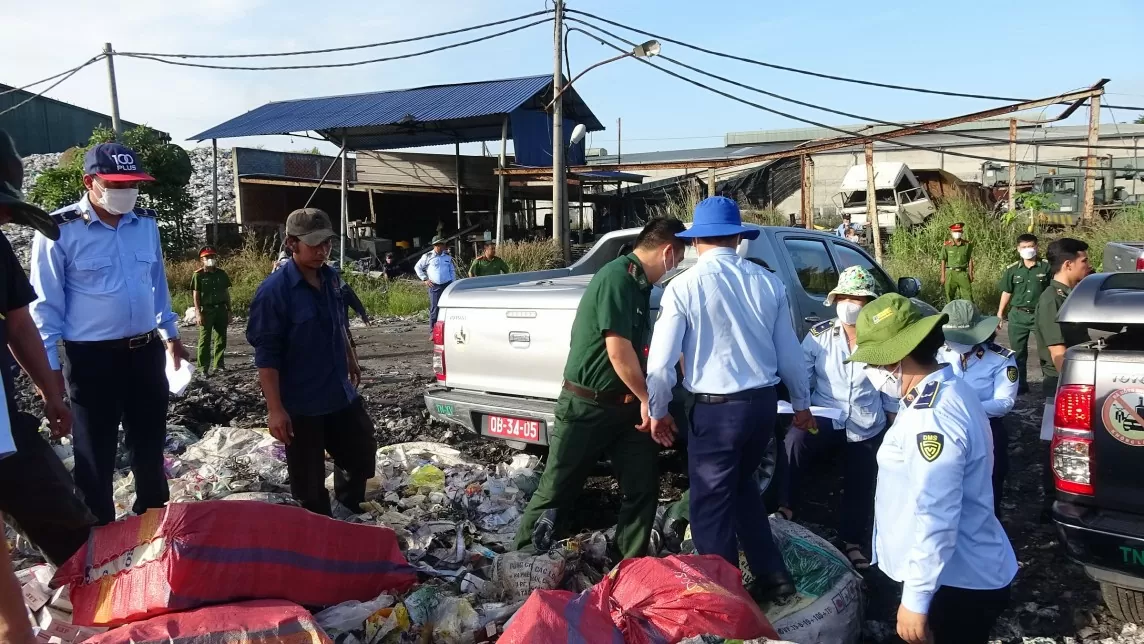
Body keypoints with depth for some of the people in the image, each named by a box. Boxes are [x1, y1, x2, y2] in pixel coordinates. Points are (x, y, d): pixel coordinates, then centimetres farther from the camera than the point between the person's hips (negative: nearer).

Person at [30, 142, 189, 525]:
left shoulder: (146, 223, 4)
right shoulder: (60, 231, -12)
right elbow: (46, 304, -8)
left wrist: (170, 334, 21)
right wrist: (50, 365, -9)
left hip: (146, 352, 5)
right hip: (93, 359, -5)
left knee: (150, 444, 18)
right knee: (96, 454, 8)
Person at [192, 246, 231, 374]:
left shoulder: (221, 274, 9)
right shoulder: (198, 275, -2)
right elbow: (195, 295, -4)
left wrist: (229, 311, 10)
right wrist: (198, 313, -11)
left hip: (221, 309, 4)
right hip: (206, 310, -4)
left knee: (221, 339, 8)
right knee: (205, 340, -3)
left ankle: (218, 365, 17)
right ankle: (204, 367, 1)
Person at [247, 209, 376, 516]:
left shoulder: (330, 277, 3)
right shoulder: (273, 291, -19)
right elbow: (266, 355, -19)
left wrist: (351, 361, 28)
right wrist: (275, 409, -21)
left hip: (342, 394, 7)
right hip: (301, 404, -7)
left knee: (362, 457, 21)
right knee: (310, 484, 7)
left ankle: (350, 514, 45)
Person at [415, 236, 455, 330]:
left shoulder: (448, 257, 10)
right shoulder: (428, 256, 1)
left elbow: (452, 271, 18)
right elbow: (417, 267, 9)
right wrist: (425, 279, 2)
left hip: (447, 285, 3)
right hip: (434, 286, -3)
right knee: (434, 309, -4)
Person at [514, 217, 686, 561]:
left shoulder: (639, 285, 9)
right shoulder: (617, 277, -19)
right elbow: (618, 351, -23)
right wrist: (646, 399, -12)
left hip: (624, 406, 8)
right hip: (587, 407, -8)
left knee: (643, 488, 6)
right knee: (556, 491, 4)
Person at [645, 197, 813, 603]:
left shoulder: (684, 287, -10)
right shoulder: (767, 282, 2)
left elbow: (661, 360, -9)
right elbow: (789, 352, 9)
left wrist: (657, 411, 6)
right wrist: (801, 403, 23)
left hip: (717, 409, -5)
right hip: (764, 402, 6)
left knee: (712, 506, 9)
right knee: (740, 485, 27)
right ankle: (772, 576, 32)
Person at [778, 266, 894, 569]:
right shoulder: (818, 335, -6)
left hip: (867, 429, 2)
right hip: (825, 418, -1)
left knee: (860, 489, 12)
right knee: (795, 440, -33)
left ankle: (852, 543, 35)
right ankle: (785, 510, -22)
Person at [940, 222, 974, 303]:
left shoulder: (967, 245, 3)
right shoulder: (947, 245, -1)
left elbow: (970, 260, 8)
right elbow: (943, 261, 3)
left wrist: (971, 274, 6)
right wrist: (943, 276, 1)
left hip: (963, 273, 0)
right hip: (951, 273, 0)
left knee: (968, 296, -2)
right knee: (950, 296, 6)